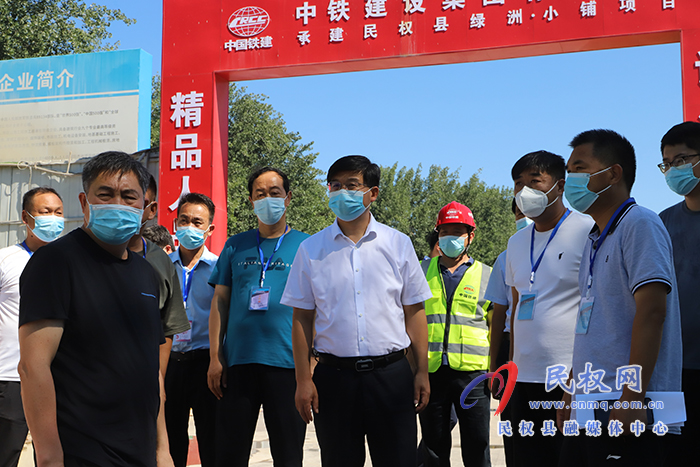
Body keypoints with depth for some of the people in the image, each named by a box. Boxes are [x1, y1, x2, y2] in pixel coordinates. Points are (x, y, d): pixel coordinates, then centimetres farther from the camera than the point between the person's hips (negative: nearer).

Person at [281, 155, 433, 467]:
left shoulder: (398, 244, 6)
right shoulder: (311, 250, 5)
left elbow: (414, 311, 7)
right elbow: (302, 318, 4)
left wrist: (422, 371, 1)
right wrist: (303, 380, -1)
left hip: (391, 374, 0)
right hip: (334, 375, 0)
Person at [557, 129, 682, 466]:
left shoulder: (639, 224, -8)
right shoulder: (594, 240, 18)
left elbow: (651, 312, -18)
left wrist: (632, 398, -22)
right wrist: (571, 391, 20)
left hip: (626, 414, -8)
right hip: (586, 413, 9)